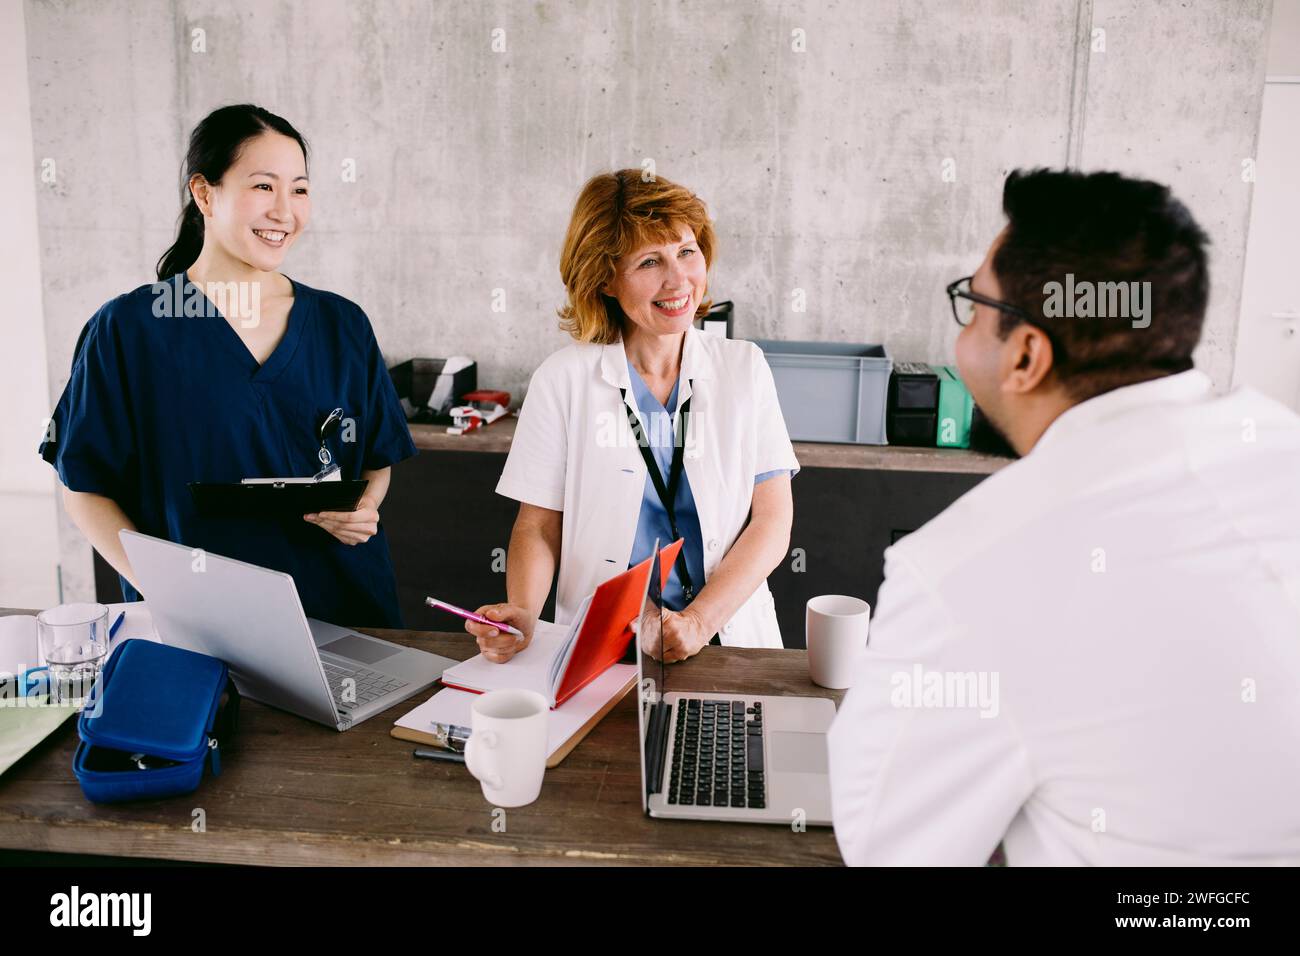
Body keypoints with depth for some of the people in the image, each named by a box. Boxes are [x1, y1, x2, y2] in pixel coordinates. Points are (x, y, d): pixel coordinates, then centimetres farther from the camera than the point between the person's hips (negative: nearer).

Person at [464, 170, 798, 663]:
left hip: (729, 638, 1)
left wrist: (699, 622, -12)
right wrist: (522, 616, -15)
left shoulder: (744, 368, 4)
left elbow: (772, 521, 1)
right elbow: (537, 526, 4)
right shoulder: (562, 380, 0)